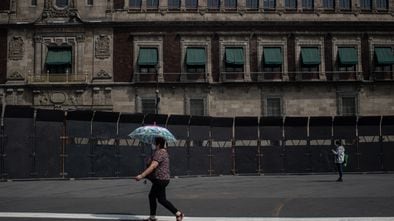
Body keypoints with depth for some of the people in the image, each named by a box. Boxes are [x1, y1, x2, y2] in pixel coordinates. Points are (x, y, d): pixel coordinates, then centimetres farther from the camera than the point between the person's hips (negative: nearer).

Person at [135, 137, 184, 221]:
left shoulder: (159, 153, -18)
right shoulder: (164, 152, 15)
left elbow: (153, 166, -29)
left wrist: (142, 175, -31)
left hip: (160, 180, -11)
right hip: (163, 179, 11)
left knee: (162, 199, -5)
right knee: (152, 196, 16)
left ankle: (178, 213, -3)